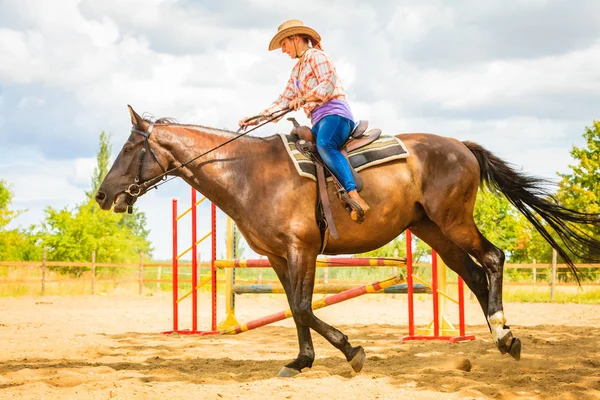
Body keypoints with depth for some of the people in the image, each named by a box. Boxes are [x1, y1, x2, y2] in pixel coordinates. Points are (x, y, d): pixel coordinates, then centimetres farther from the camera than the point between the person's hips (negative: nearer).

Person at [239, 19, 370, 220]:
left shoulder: (316, 56, 1)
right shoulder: (296, 71, 28)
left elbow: (328, 84, -14)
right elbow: (283, 101, 27)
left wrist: (304, 98, -26)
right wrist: (256, 119, 19)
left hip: (335, 114, -10)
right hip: (319, 122, 10)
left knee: (324, 145, -39)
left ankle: (355, 196, -54)